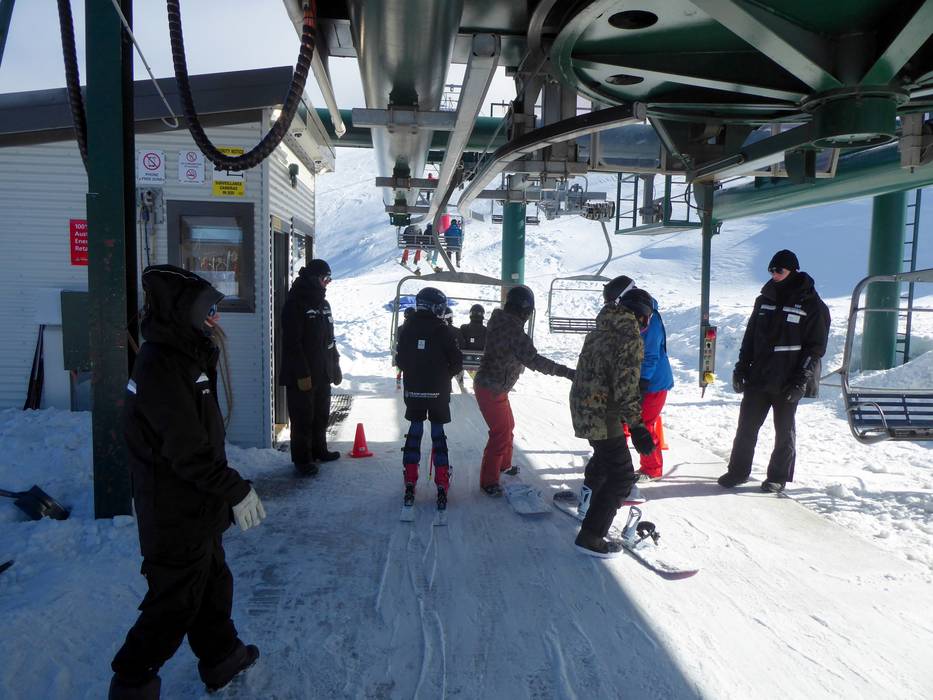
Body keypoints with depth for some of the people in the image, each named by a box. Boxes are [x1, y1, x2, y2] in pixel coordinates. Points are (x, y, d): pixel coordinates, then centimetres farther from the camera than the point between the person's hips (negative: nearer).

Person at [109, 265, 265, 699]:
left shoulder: (182, 355, 7)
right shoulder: (161, 366, -25)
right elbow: (188, 451, -27)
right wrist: (236, 490, -23)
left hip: (196, 508, 10)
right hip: (177, 517, -10)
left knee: (212, 583, 23)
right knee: (176, 602, 7)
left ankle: (221, 658, 42)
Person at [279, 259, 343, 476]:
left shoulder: (323, 303, 13)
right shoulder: (295, 304, -15)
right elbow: (292, 343, -20)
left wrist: (335, 367, 18)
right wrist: (301, 374, -23)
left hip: (322, 374, 8)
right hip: (302, 376, -8)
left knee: (321, 415, 18)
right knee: (303, 418, 1)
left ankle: (319, 450, 33)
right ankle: (302, 459, 11)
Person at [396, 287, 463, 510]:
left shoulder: (406, 329, -2)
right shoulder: (443, 330, -11)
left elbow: (401, 361, 5)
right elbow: (457, 362, -8)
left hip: (413, 391, 2)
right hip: (438, 392, -2)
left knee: (414, 433, 13)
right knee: (438, 435, 7)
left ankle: (410, 485, 12)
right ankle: (442, 487, 5)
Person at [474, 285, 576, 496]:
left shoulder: (500, 322, 5)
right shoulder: (513, 329, -23)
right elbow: (533, 360, -26)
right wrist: (565, 371, -24)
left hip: (494, 386, 10)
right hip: (492, 389, -10)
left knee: (507, 425, 23)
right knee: (501, 432, -2)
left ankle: (503, 464, 42)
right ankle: (488, 482, 7)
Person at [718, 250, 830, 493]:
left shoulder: (812, 305, -5)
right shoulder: (765, 299, 10)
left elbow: (816, 347, -7)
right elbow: (750, 336, 14)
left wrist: (801, 380, -15)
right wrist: (741, 368, 7)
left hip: (787, 383, -4)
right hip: (758, 377, 5)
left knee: (784, 431, 8)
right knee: (746, 426, 6)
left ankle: (778, 477, 20)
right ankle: (738, 471, 17)